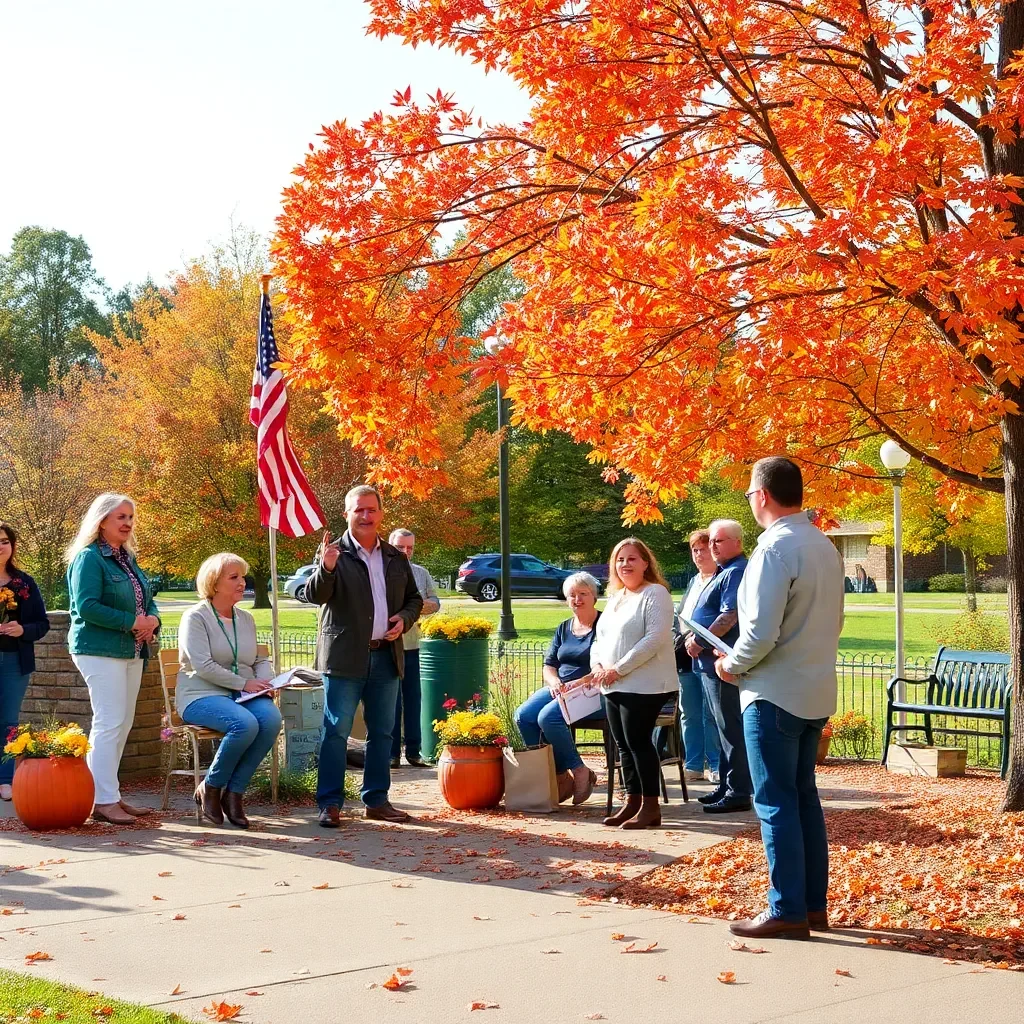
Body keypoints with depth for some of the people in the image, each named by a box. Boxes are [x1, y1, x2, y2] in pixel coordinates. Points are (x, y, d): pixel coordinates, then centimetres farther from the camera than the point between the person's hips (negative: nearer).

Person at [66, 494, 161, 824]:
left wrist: (152, 619, -2)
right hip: (100, 651, -9)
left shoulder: (127, 559, 16)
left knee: (122, 725, 10)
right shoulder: (89, 558, -10)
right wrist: (132, 623, -19)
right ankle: (104, 801, -9)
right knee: (109, 723, -11)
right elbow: (87, 607, -19)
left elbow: (146, 600, 21)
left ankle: (110, 795, 16)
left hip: (132, 652, 9)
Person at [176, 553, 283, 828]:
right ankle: (210, 788, -12)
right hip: (202, 695, -6)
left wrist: (265, 681, 0)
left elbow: (261, 659, 24)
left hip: (244, 694, 6)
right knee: (244, 724, -35)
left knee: (271, 719, -28)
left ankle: (234, 792, -15)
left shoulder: (246, 619, 17)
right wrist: (243, 683, -18)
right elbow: (203, 665, -15)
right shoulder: (196, 617, -4)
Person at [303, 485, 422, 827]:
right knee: (336, 732, -5)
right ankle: (330, 804, -1)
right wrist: (326, 568, -33)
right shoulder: (334, 553, -2)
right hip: (345, 657, -5)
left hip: (386, 656, 5)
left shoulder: (396, 558, 14)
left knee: (382, 732, 10)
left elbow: (414, 598, 22)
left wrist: (404, 619, 1)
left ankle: (377, 800, 19)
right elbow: (315, 596, -13)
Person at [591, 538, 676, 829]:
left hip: (643, 685, -8)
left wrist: (619, 669, -19)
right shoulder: (615, 598, 18)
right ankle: (632, 802, 17)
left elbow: (655, 638, -20)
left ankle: (650, 807, -1)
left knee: (638, 741, -8)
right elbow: (601, 637, 22)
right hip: (613, 686, 9)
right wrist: (597, 664, -1)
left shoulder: (655, 594, -9)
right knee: (623, 744, 9)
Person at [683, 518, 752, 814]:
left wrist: (699, 642, -16)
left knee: (731, 728, -7)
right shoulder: (723, 573, 19)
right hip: (711, 661, 11)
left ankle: (738, 793, -3)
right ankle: (726, 786, 22)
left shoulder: (736, 573, -14)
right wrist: (693, 638, 7)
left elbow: (729, 616, -23)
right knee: (724, 726, 15)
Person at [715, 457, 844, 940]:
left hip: (776, 694, -9)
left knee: (776, 802, -2)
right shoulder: (824, 546, 10)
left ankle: (787, 912, 0)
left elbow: (761, 631, -23)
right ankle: (814, 904, 19)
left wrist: (732, 666, -6)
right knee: (804, 795, 15)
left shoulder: (775, 548, -18)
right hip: (816, 693, 9)